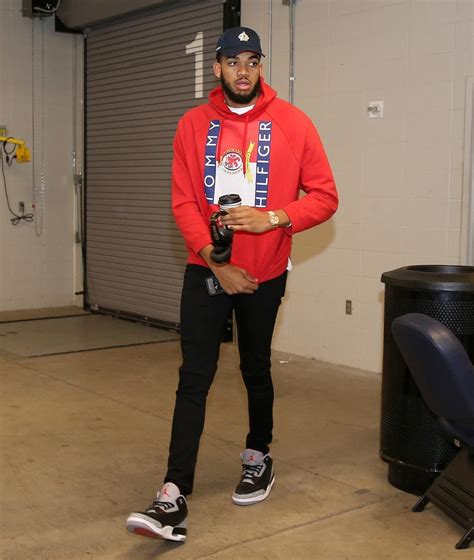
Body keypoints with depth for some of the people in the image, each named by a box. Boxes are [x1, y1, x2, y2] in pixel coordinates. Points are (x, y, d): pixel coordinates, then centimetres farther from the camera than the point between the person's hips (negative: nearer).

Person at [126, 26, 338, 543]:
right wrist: (216, 261, -13)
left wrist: (273, 218, -21)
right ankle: (174, 497, -4)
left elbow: (324, 196, -5)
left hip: (265, 273, 0)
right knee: (194, 376, -4)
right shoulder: (194, 124, 0)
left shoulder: (292, 124, -4)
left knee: (255, 369, 14)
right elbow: (183, 203, -3)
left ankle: (259, 457, 37)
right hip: (206, 269, 1)